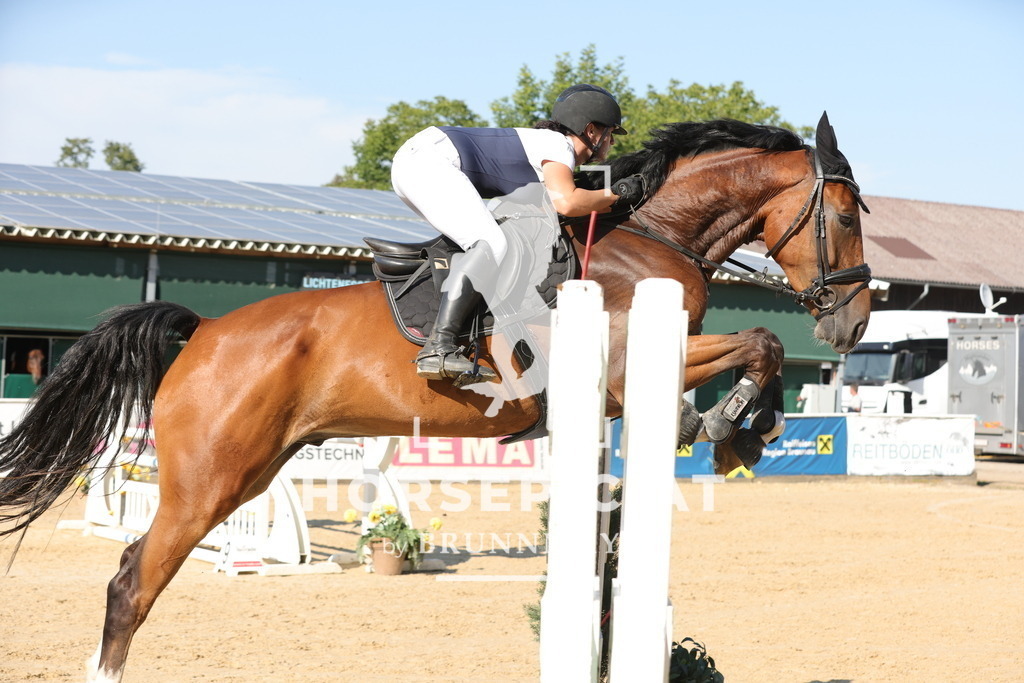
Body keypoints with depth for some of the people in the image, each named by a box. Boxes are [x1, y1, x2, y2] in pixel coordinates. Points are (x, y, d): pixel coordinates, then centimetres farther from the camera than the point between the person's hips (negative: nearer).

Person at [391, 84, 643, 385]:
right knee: (492, 244, -23)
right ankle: (438, 349, -35)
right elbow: (566, 202, -23)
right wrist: (615, 194, -9)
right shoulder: (558, 145, -5)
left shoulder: (545, 141, 25)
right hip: (429, 159, -11)